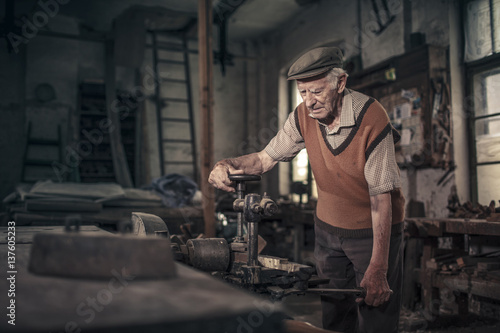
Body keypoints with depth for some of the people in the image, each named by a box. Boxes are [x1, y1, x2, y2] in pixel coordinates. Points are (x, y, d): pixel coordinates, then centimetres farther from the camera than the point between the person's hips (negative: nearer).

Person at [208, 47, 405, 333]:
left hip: (375, 230, -4)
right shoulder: (303, 116, -10)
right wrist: (229, 164, -24)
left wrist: (377, 270, -26)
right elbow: (266, 158, -2)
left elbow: (381, 198, -24)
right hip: (329, 227, 5)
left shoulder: (371, 118, -25)